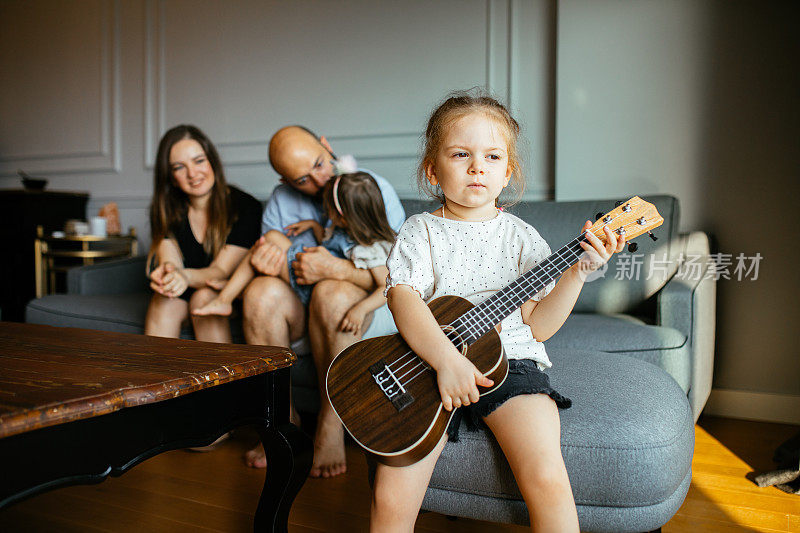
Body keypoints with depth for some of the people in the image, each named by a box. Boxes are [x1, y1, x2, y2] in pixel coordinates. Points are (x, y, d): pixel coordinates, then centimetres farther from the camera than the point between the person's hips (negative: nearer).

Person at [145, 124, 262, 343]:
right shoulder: (165, 211, -2)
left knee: (204, 297, -32)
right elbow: (169, 261, -14)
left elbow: (222, 270, -20)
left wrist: (186, 276, -43)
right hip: (183, 295, 3)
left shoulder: (245, 207, -15)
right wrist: (166, 272, -40)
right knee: (163, 301, -27)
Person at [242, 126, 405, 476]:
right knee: (261, 292, -26)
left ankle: (330, 426, -23)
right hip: (303, 308, 4)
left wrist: (336, 269, -33)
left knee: (330, 293, -36)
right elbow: (271, 268, 4)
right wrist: (264, 265, -21)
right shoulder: (281, 201, 1)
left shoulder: (374, 189, -13)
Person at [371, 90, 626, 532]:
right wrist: (446, 359, -26)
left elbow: (538, 325, 4)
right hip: (431, 366, 0)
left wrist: (578, 271, -9)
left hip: (508, 362, 1)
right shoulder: (421, 231, 4)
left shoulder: (520, 238, 7)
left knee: (547, 480, -22)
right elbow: (403, 297, -12)